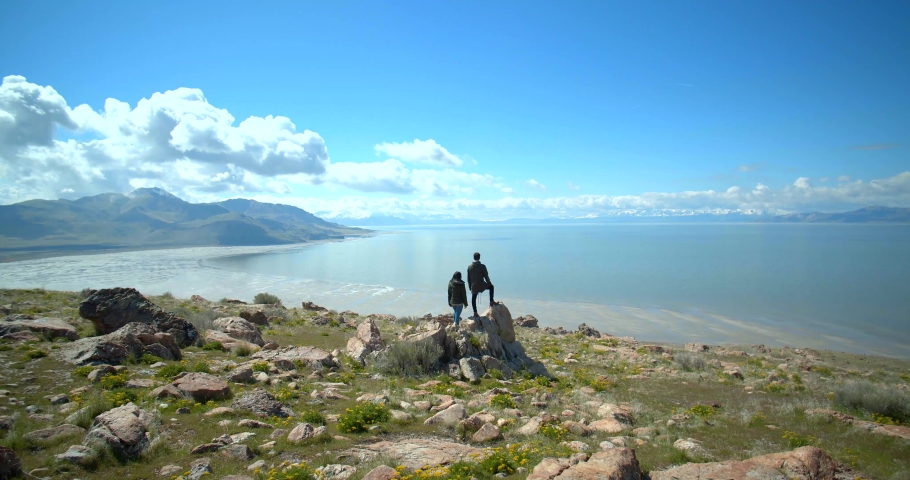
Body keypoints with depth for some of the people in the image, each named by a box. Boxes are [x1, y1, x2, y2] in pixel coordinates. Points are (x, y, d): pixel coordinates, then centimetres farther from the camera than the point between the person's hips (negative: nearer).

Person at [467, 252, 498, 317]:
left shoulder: (469, 267, -2)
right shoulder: (482, 266, -14)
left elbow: (468, 278, 5)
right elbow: (486, 276, -8)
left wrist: (470, 286, 17)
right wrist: (489, 283, 8)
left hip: (473, 286, 3)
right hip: (481, 285, -3)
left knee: (473, 299, 16)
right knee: (491, 286, 23)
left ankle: (475, 313, 19)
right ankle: (491, 302, 20)